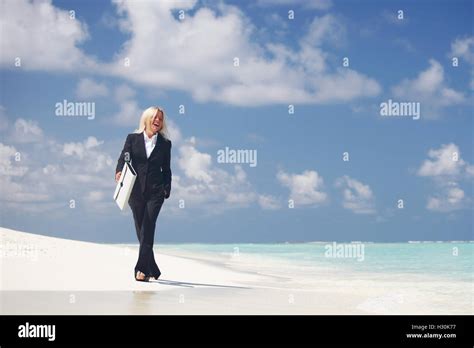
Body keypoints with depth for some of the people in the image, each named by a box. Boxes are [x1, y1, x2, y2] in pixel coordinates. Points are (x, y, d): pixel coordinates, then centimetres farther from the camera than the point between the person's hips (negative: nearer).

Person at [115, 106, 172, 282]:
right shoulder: (132, 138, 6)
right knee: (141, 230, 5)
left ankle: (141, 269, -17)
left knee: (147, 228, -14)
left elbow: (166, 169, 11)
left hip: (155, 191, -1)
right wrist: (119, 172, -25)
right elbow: (124, 157, -5)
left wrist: (167, 189, 0)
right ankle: (153, 270, 17)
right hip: (136, 190, 1)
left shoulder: (165, 143, 8)